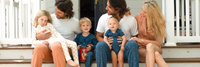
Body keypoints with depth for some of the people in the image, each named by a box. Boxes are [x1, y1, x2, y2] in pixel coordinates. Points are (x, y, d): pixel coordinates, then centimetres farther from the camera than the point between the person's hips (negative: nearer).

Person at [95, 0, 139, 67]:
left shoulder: (131, 20, -6)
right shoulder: (103, 18, -2)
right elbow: (98, 36, 9)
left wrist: (126, 41, -19)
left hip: (124, 51, -1)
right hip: (109, 51, 1)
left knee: (133, 43, -34)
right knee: (100, 44, -33)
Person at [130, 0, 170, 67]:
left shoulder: (160, 22, -7)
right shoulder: (139, 17, -3)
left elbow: (158, 43, -10)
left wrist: (141, 40, -21)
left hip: (154, 48, 0)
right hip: (141, 49, 1)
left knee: (149, 46, -41)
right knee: (156, 55, -37)